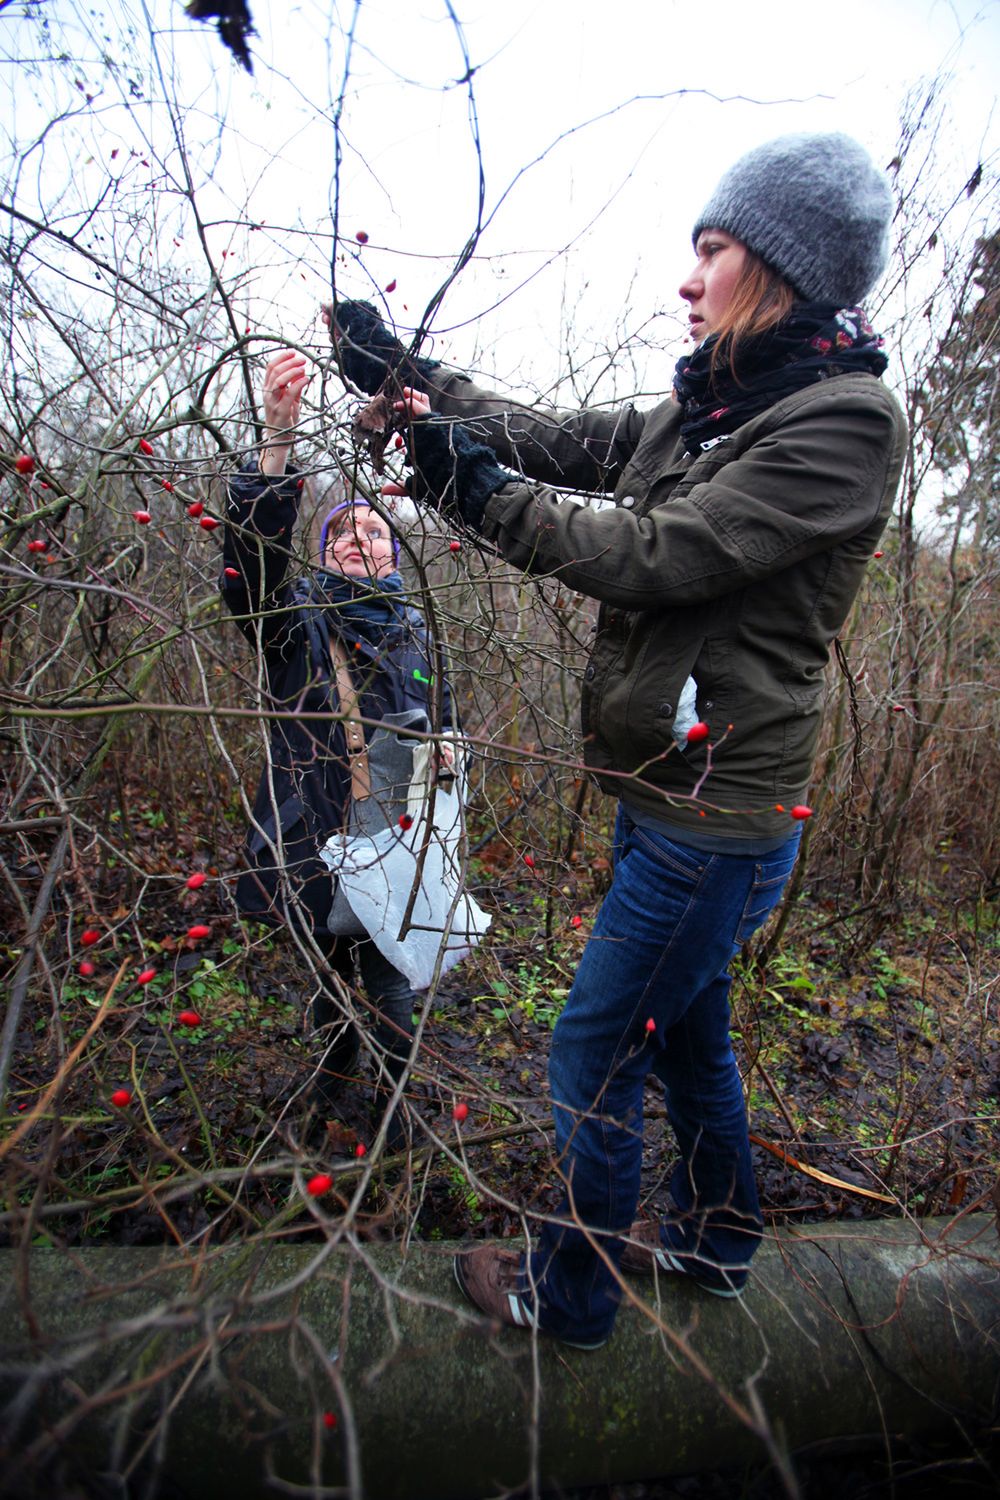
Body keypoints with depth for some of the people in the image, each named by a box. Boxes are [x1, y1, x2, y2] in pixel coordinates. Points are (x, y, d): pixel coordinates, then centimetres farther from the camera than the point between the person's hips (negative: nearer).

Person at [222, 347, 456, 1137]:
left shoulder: (415, 632, 9)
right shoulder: (298, 617, 0)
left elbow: (442, 713, 22)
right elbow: (252, 556, -22)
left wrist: (445, 748, 2)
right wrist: (278, 440, -33)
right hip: (314, 838, -1)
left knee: (389, 984, 6)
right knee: (328, 969, 18)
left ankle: (398, 1099, 34)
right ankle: (332, 1073, 47)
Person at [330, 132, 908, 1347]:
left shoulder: (845, 422, -16)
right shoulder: (707, 410, 10)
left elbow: (656, 555, -21)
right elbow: (565, 440, 12)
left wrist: (477, 489, -14)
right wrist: (406, 373, 12)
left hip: (717, 818, -9)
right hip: (661, 794, 9)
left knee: (594, 1055, 6)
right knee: (686, 1028, 24)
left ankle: (567, 1293, 34)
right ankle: (714, 1240, 50)